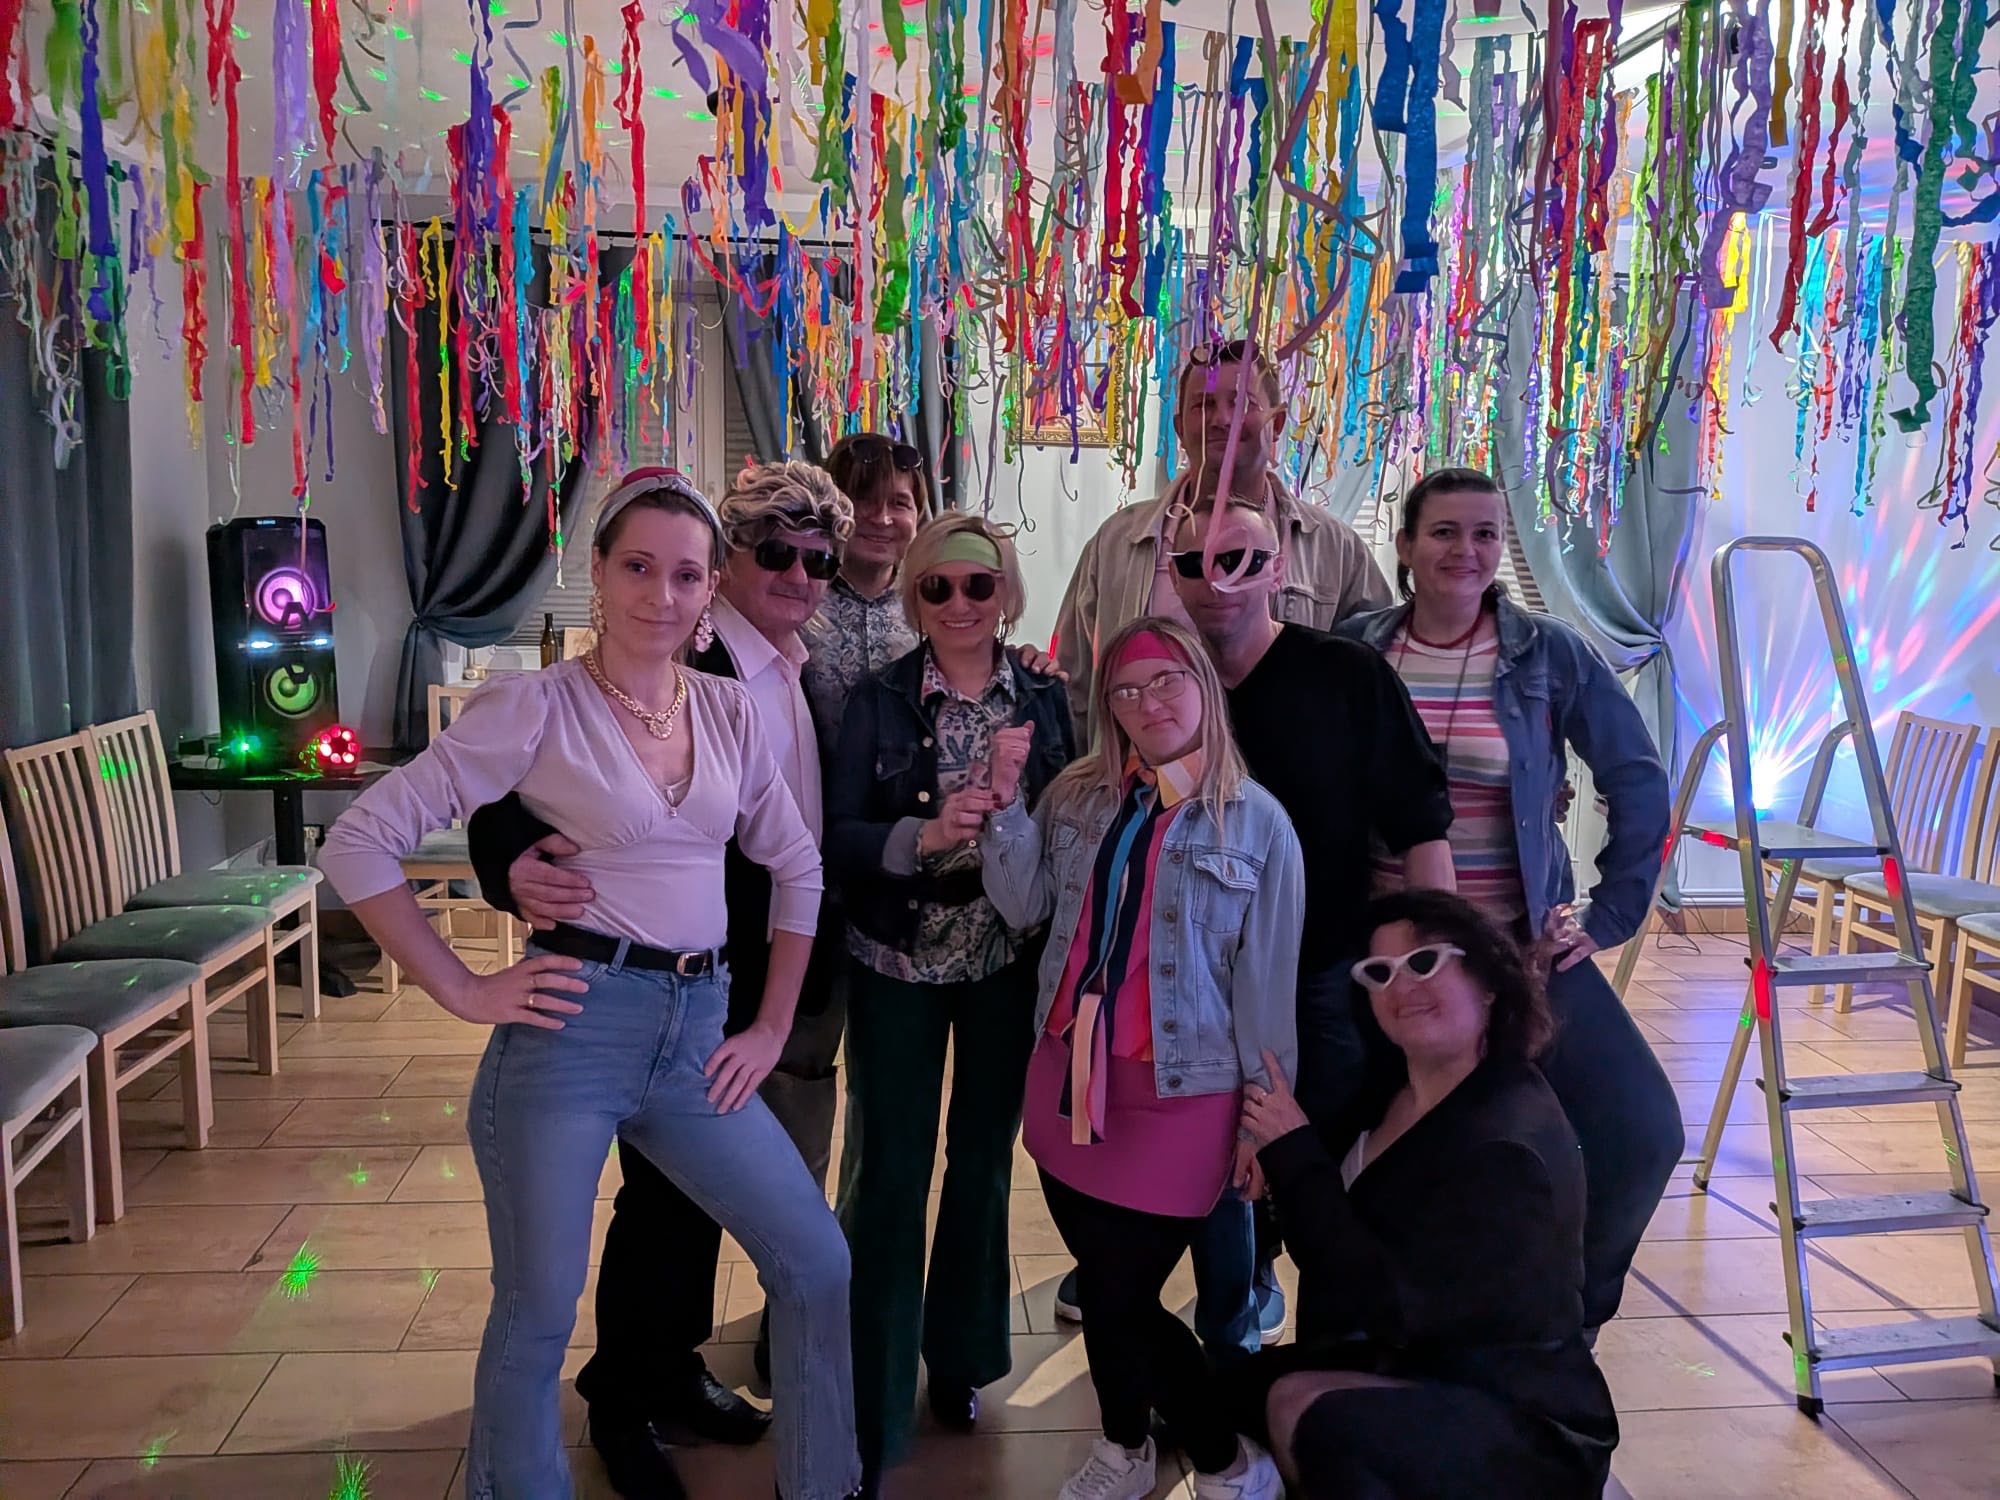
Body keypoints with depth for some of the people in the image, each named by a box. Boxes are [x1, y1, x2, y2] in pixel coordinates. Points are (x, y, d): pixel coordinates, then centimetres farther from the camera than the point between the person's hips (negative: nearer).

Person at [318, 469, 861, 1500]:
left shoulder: (729, 712, 8)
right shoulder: (537, 705, -7)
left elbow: (796, 868, 17)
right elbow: (359, 844, -8)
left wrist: (771, 1029, 12)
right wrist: (462, 990, -10)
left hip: (697, 1032, 5)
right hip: (574, 1027, -5)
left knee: (817, 1263, 8)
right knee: (538, 1312, 6)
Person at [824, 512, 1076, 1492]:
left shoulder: (1043, 700, 0)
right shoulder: (879, 702, -5)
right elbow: (837, 838, -11)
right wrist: (923, 835, -25)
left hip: (1008, 963, 2)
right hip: (899, 965, -2)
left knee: (984, 1165, 15)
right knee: (892, 1174, 2)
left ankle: (961, 1357, 36)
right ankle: (873, 1409, 17)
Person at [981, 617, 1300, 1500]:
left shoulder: (1257, 822, -7)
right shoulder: (1077, 797, 5)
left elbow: (1269, 982, -6)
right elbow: (1024, 909, 2)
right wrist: (1006, 804, -10)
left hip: (1180, 1096, -4)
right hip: (1067, 1076, 4)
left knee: (1122, 1296, 0)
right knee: (1103, 1285, 15)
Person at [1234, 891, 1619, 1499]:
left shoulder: (1510, 1144, -24)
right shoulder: (1387, 1087, 1)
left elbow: (1391, 1304, -27)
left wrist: (1294, 1154, -22)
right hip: (1394, 1376, 8)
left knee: (1305, 1410, -30)